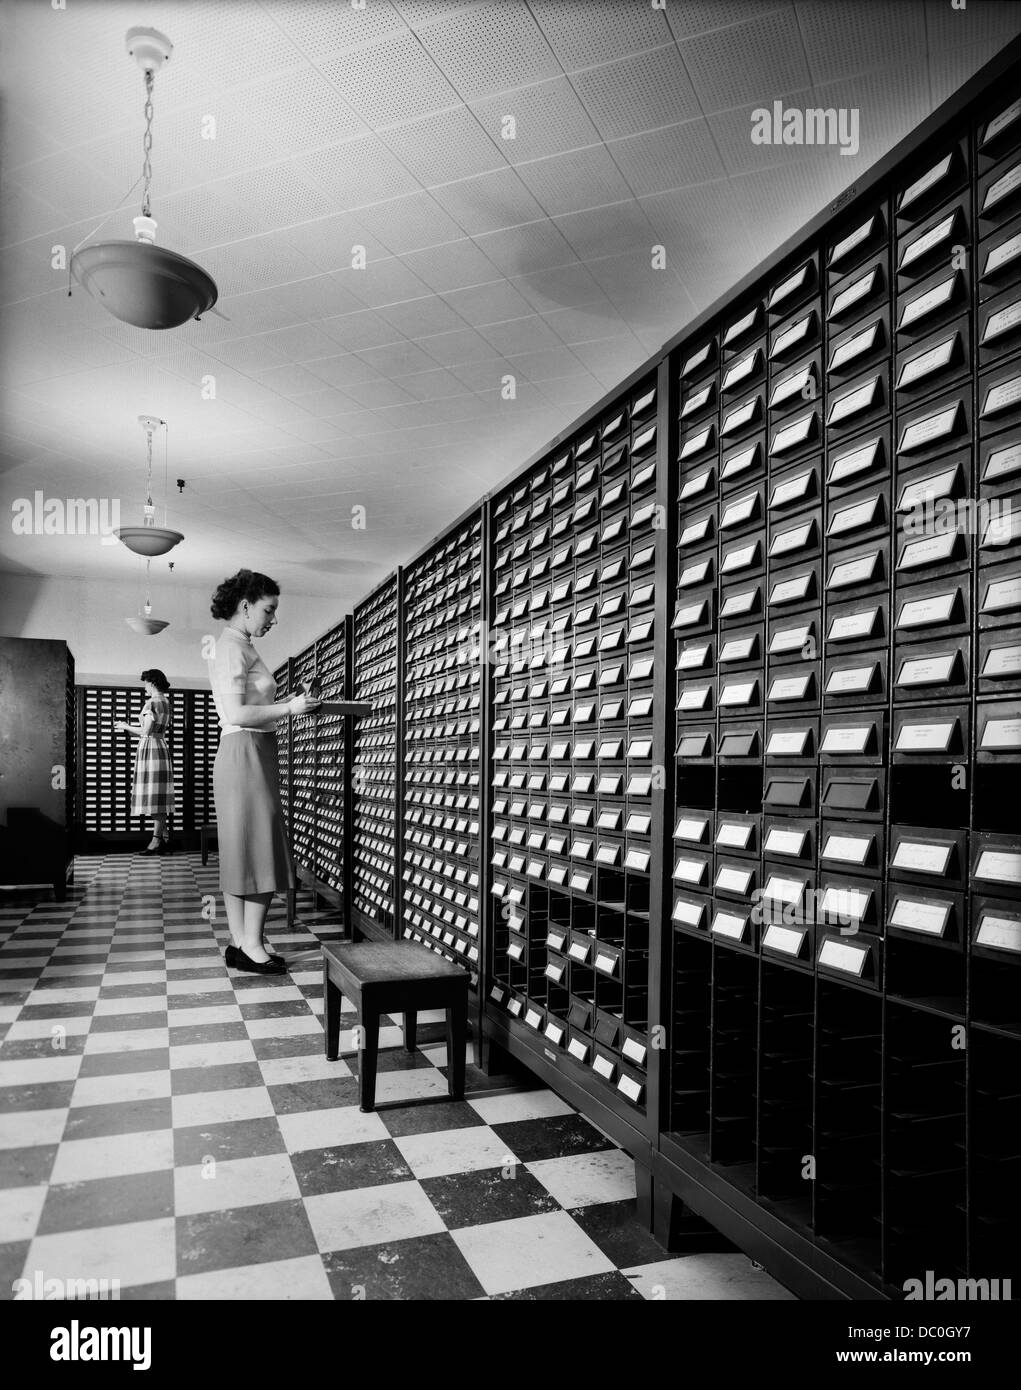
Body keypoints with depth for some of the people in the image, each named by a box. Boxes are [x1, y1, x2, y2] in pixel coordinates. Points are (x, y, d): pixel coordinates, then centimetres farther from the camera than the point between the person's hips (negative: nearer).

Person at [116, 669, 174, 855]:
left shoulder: (152, 702, -12)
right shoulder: (165, 702, 14)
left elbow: (146, 731, -17)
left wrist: (126, 727, -1)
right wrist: (127, 729, 20)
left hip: (150, 749, -9)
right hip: (161, 747, 9)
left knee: (153, 796, -7)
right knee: (159, 796, 9)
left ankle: (157, 841, -6)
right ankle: (165, 839, 9)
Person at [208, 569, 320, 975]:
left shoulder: (235, 646, 19)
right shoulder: (233, 647, -12)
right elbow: (236, 714, -20)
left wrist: (284, 704, 11)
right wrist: (289, 708, -16)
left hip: (246, 755, 10)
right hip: (246, 754, -10)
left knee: (240, 851, 10)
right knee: (259, 849, -6)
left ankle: (240, 943, 16)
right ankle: (252, 945, 1)